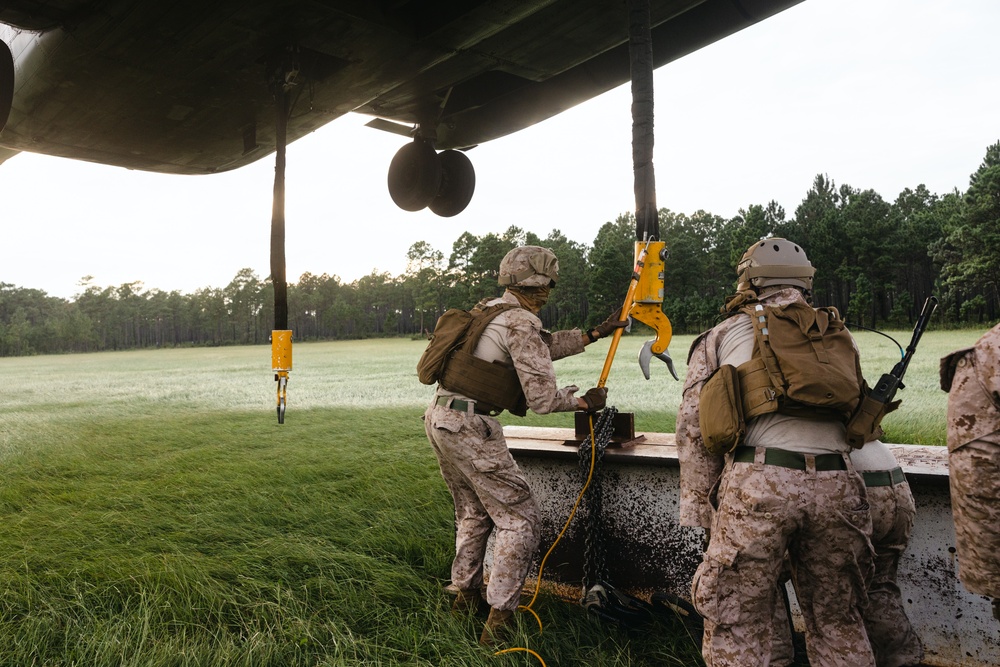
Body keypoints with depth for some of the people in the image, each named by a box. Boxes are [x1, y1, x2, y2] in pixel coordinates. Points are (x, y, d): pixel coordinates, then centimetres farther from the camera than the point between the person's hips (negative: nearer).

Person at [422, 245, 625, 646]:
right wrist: (584, 402, 6)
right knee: (518, 518, 0)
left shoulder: (488, 310, 16)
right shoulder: (522, 323, -11)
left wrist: (595, 334, 26)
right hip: (470, 427, -9)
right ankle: (499, 620, 0)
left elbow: (544, 347, 26)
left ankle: (464, 594, 35)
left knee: (473, 511, 24)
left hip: (439, 418, 9)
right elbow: (542, 399, -11)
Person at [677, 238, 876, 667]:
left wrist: (699, 506, 7)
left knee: (736, 625, 6)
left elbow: (694, 425, 5)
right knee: (838, 622, 20)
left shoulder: (724, 334, 11)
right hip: (836, 485, 4)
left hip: (757, 485, -3)